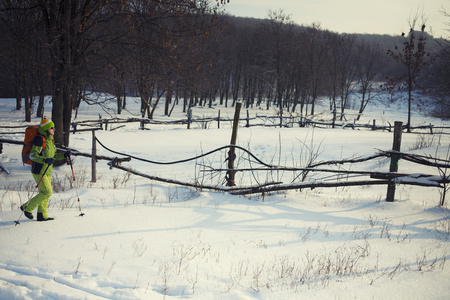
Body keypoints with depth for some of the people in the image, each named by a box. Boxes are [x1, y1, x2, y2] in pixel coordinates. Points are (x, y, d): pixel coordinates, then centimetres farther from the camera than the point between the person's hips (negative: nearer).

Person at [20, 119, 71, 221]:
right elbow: (32, 155, -22)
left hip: (47, 171, 9)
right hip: (39, 171, -9)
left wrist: (64, 155, 4)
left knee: (45, 193, 11)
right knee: (47, 192, -10)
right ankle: (27, 207, 5)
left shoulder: (50, 140, 11)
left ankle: (42, 215, 19)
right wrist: (45, 160, -34)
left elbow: (53, 156, 19)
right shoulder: (40, 140, -17)